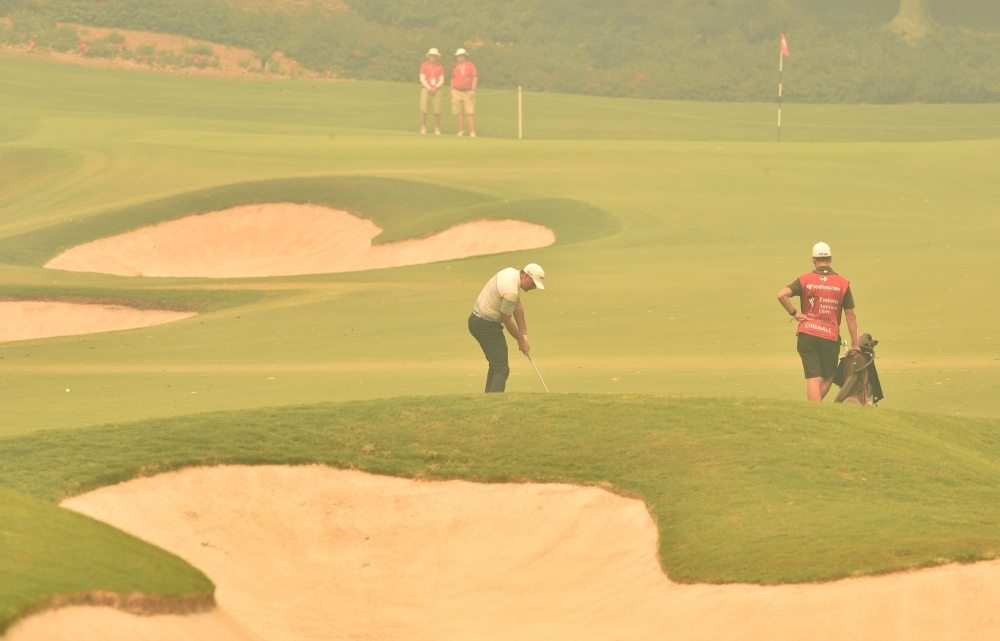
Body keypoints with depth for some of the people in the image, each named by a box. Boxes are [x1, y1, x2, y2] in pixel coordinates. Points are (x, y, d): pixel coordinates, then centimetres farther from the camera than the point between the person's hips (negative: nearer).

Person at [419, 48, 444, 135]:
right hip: (425, 89, -1)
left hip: (436, 91, 1)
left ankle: (437, 129, 2)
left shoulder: (440, 67, 7)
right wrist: (429, 88, -15)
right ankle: (423, 128, -2)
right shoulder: (424, 65, 1)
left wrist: (435, 88, -15)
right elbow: (422, 79, -4)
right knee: (423, 110, -8)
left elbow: (441, 80, 2)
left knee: (437, 110, -5)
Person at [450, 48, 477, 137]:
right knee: (458, 112, 2)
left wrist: (473, 89, -12)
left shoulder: (470, 65, 1)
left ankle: (472, 132, -11)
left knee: (470, 113, -9)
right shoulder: (455, 67, 12)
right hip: (457, 92, 4)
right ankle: (461, 130, 10)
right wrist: (451, 90, 12)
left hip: (468, 92, -4)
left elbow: (475, 77, -3)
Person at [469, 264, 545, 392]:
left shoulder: (511, 273, 4)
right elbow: (507, 321, -13)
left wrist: (523, 334, 12)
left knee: (496, 364, 20)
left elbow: (517, 307, 12)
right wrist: (522, 340, 2)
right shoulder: (511, 291, -25)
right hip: (486, 325, -10)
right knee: (501, 369, -13)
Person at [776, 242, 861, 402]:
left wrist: (794, 313, -1)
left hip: (807, 335, 0)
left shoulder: (805, 280, 1)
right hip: (831, 337, 0)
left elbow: (782, 295, -14)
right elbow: (850, 317, 3)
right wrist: (855, 344, 8)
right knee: (828, 378, 17)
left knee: (813, 378, 0)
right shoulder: (842, 283, 2)